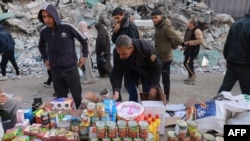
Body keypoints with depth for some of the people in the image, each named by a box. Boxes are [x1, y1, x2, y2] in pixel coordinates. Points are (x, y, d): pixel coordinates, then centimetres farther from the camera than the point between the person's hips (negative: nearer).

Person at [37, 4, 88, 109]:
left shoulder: (67, 28, -10)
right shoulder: (44, 32, 1)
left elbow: (84, 40, 3)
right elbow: (41, 46, 23)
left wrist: (84, 55, 4)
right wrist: (45, 59, 16)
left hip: (71, 69, -3)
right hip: (56, 72, 3)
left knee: (78, 97, 7)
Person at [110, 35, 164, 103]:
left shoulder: (147, 49, -38)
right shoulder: (118, 52, -29)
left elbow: (157, 67, -25)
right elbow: (117, 71, -23)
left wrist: (154, 87, -26)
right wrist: (116, 91, -36)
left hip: (147, 72, -2)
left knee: (148, 97, 0)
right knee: (132, 96, 0)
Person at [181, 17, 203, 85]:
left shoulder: (197, 31, -16)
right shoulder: (188, 30, 10)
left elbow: (200, 41, -24)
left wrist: (189, 42, -22)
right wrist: (184, 44, 9)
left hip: (193, 50, -9)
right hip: (188, 49, 9)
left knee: (187, 63, -12)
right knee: (189, 63, 14)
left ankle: (193, 75, 4)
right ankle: (191, 77, 26)